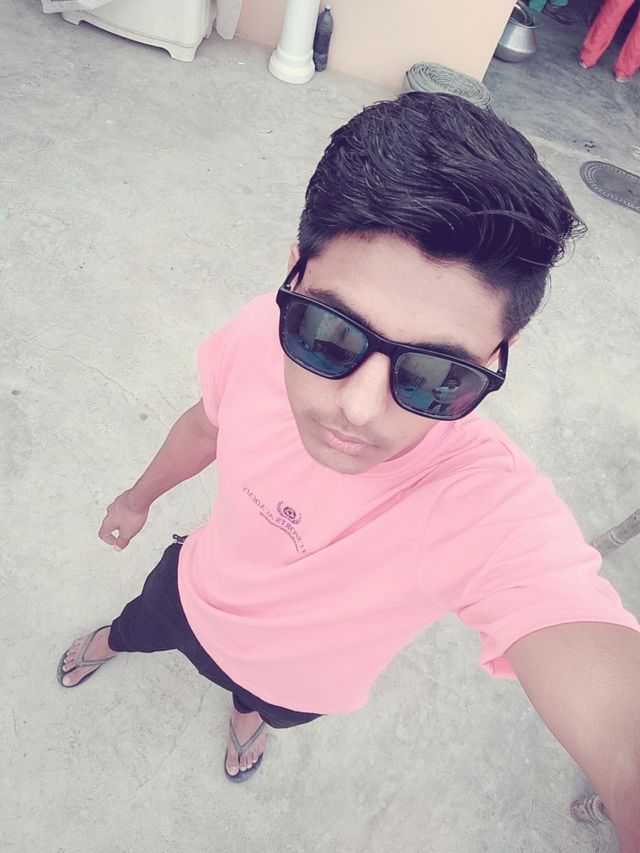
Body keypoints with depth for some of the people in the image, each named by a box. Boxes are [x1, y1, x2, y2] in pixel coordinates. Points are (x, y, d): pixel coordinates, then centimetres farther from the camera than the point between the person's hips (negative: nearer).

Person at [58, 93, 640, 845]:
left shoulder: (494, 515, -46)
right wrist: (140, 495, 7)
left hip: (296, 681, -1)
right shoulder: (264, 334, -34)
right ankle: (109, 641, 75)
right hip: (195, 590, 2)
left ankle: (247, 710, 75)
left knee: (263, 701, 37)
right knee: (138, 626, 37)